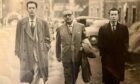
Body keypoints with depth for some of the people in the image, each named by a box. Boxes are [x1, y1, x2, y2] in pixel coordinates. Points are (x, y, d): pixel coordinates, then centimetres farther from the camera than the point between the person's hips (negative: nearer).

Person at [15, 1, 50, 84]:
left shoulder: (43, 23, 5)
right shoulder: (21, 23, 6)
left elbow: (47, 39, 11)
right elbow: (18, 39, 7)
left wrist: (44, 50, 1)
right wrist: (18, 52, 2)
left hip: (39, 54, 0)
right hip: (26, 53, 0)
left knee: (37, 76, -5)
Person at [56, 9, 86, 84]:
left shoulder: (81, 26, -1)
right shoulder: (60, 29, -1)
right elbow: (58, 44, 6)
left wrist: (83, 47, -8)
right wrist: (58, 56, 10)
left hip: (77, 57, 2)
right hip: (66, 58, -1)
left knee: (74, 77, 16)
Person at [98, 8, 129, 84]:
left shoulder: (124, 28, 3)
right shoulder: (103, 28, 3)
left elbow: (126, 43, 4)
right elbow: (100, 43, 3)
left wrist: (124, 54, -3)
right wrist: (102, 54, -3)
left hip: (119, 59, 0)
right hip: (107, 59, 0)